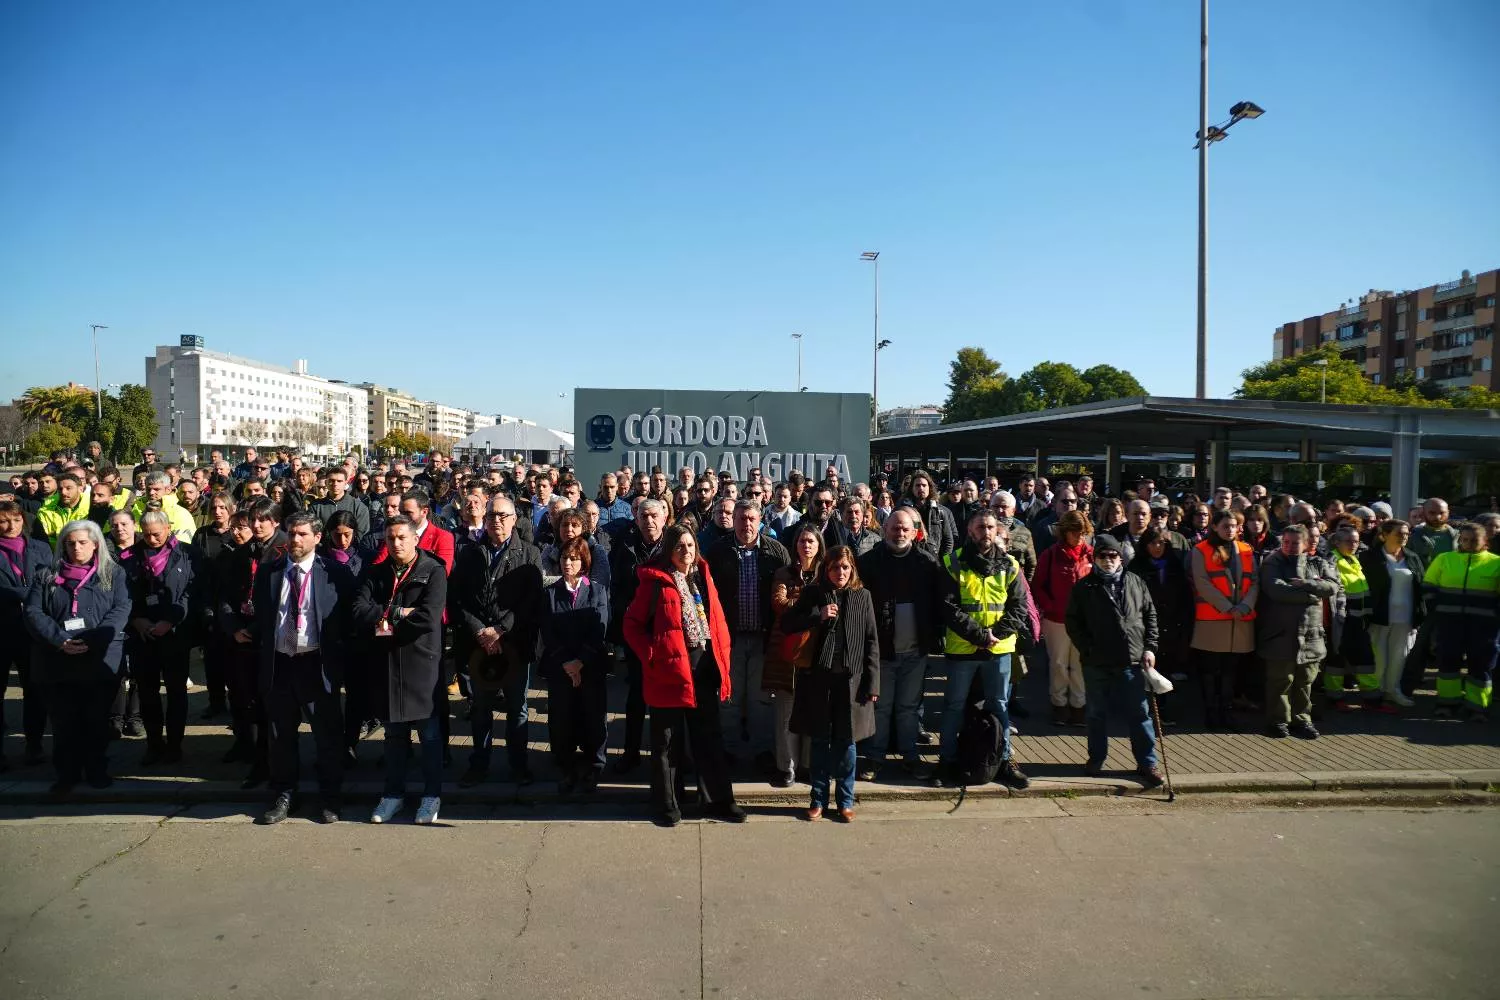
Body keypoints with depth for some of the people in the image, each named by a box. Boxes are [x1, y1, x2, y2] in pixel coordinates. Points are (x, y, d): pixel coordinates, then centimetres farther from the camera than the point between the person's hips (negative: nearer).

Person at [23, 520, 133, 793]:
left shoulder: (111, 573, 6)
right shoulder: (47, 575, 8)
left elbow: (121, 609, -5)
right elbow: (33, 612, -1)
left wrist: (92, 641, -18)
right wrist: (60, 641, -16)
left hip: (100, 661, -1)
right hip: (58, 662, 1)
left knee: (97, 718, 7)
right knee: (63, 720, 5)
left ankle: (97, 770, 20)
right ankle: (67, 773, 17)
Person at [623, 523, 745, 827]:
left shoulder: (703, 577, 9)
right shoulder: (655, 581, -7)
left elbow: (717, 620, 12)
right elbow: (632, 625, -6)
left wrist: (722, 658, 4)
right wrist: (651, 656, -14)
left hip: (704, 667, 5)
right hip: (669, 669, -5)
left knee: (709, 737, 13)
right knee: (668, 742, 7)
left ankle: (718, 800, 24)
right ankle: (667, 805, 21)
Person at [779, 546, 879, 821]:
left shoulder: (862, 596, 4)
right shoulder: (812, 594, 4)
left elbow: (872, 641, 3)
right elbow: (786, 623, 1)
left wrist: (872, 682, -2)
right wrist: (818, 617, -13)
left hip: (851, 679, 0)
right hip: (819, 678, 0)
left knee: (846, 741, 7)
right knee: (820, 741, 8)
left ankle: (845, 801, 21)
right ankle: (819, 800, 21)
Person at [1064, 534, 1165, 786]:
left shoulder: (1136, 583, 7)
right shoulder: (1084, 587, 1)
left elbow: (1150, 616, 11)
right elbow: (1073, 623, 1)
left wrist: (1149, 647, 3)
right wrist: (1087, 649, -8)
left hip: (1131, 661, 1)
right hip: (1096, 663, -1)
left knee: (1139, 714, 5)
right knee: (1097, 713, 11)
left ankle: (1147, 763, 13)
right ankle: (1096, 758, 24)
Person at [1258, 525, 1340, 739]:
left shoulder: (1316, 564, 12)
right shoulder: (1272, 564, -1)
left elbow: (1333, 586, -4)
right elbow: (1277, 590, -18)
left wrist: (1306, 584, -16)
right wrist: (1313, 594, -11)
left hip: (1311, 635, 4)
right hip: (1280, 635, -4)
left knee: (1305, 681, 11)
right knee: (1280, 680, 1)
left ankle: (1301, 719, 23)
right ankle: (1278, 720, 13)